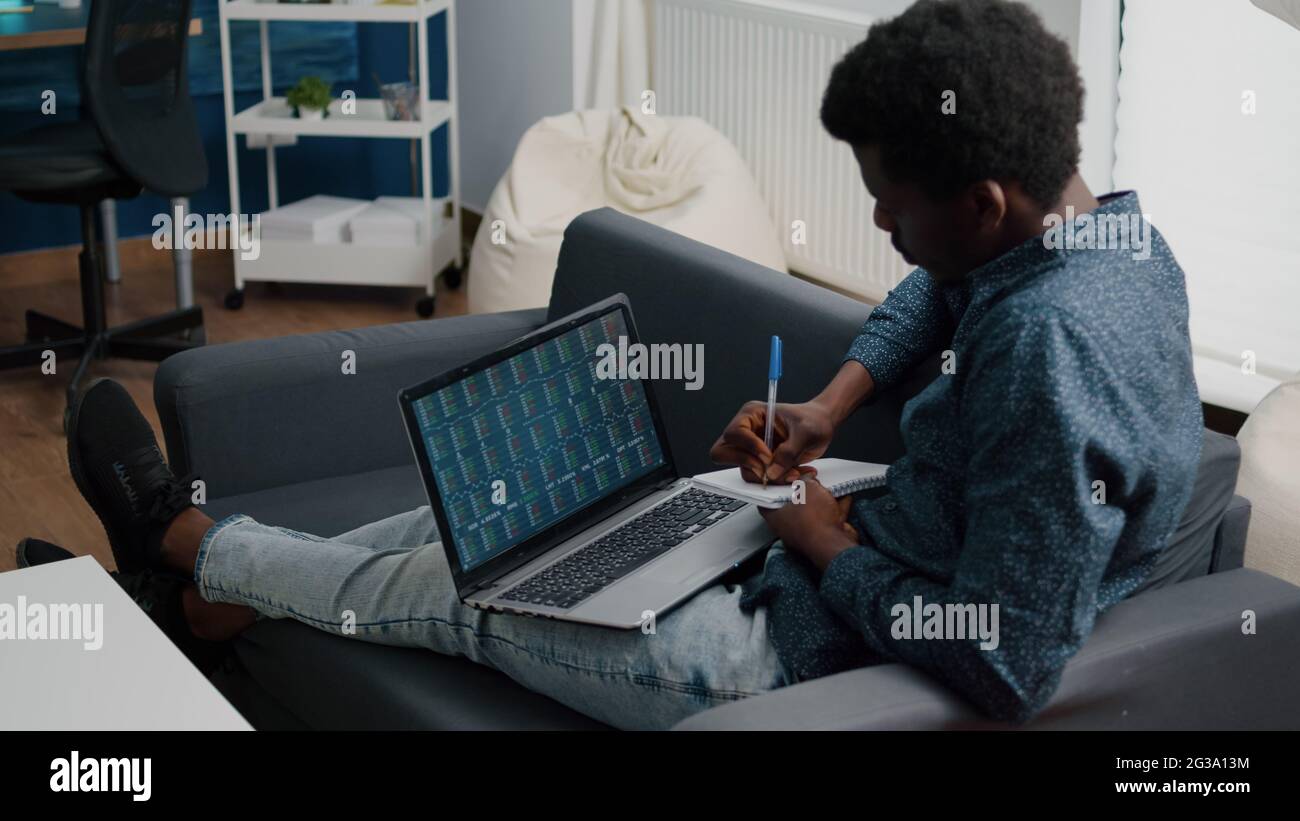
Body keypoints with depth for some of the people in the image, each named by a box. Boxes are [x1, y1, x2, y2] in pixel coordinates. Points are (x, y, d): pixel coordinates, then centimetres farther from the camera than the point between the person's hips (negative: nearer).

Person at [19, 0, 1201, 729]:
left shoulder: (1049, 349, -34)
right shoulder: (1117, 235, -3)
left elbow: (1006, 668, -34)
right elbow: (939, 294, 18)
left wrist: (835, 554, -18)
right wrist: (833, 404, 2)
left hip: (806, 655, -9)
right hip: (852, 560, 9)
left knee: (458, 582, 5)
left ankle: (188, 541, 28)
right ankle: (219, 601, 28)